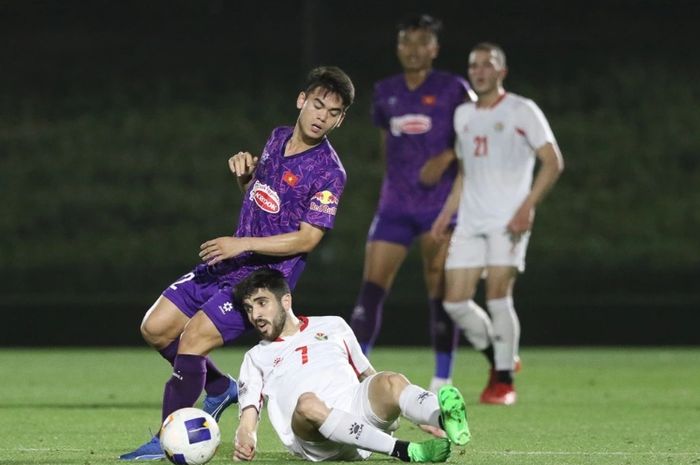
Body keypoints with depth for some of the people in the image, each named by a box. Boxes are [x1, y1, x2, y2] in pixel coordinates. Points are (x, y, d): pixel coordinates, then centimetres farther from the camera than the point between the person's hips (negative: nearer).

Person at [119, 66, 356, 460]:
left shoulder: (329, 172, -15)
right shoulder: (278, 138, 7)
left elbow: (306, 238, -19)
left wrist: (242, 244, -23)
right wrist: (245, 171, 1)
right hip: (228, 264, 8)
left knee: (193, 338, -21)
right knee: (156, 328, 5)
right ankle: (221, 388, 25)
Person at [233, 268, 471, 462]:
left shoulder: (332, 326, 26)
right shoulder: (256, 358, 23)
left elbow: (368, 376, 28)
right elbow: (249, 415, 14)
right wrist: (245, 439, -9)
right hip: (315, 443, -2)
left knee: (391, 382, -28)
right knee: (307, 403, -36)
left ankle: (445, 420, -60)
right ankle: (405, 452, -49)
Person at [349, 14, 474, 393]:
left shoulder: (453, 90, -3)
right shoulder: (385, 93, 10)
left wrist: (445, 158, -16)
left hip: (441, 205, -3)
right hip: (395, 205, 3)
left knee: (440, 293, 0)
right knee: (371, 286, -8)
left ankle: (442, 382, 9)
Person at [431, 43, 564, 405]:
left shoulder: (522, 111, -1)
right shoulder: (463, 115, 18)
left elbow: (552, 162, -6)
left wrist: (527, 207, -16)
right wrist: (446, 214, 17)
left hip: (509, 221, -6)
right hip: (469, 223, 6)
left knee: (497, 297, -14)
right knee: (455, 301, -3)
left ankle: (504, 380, -1)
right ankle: (500, 360, 19)